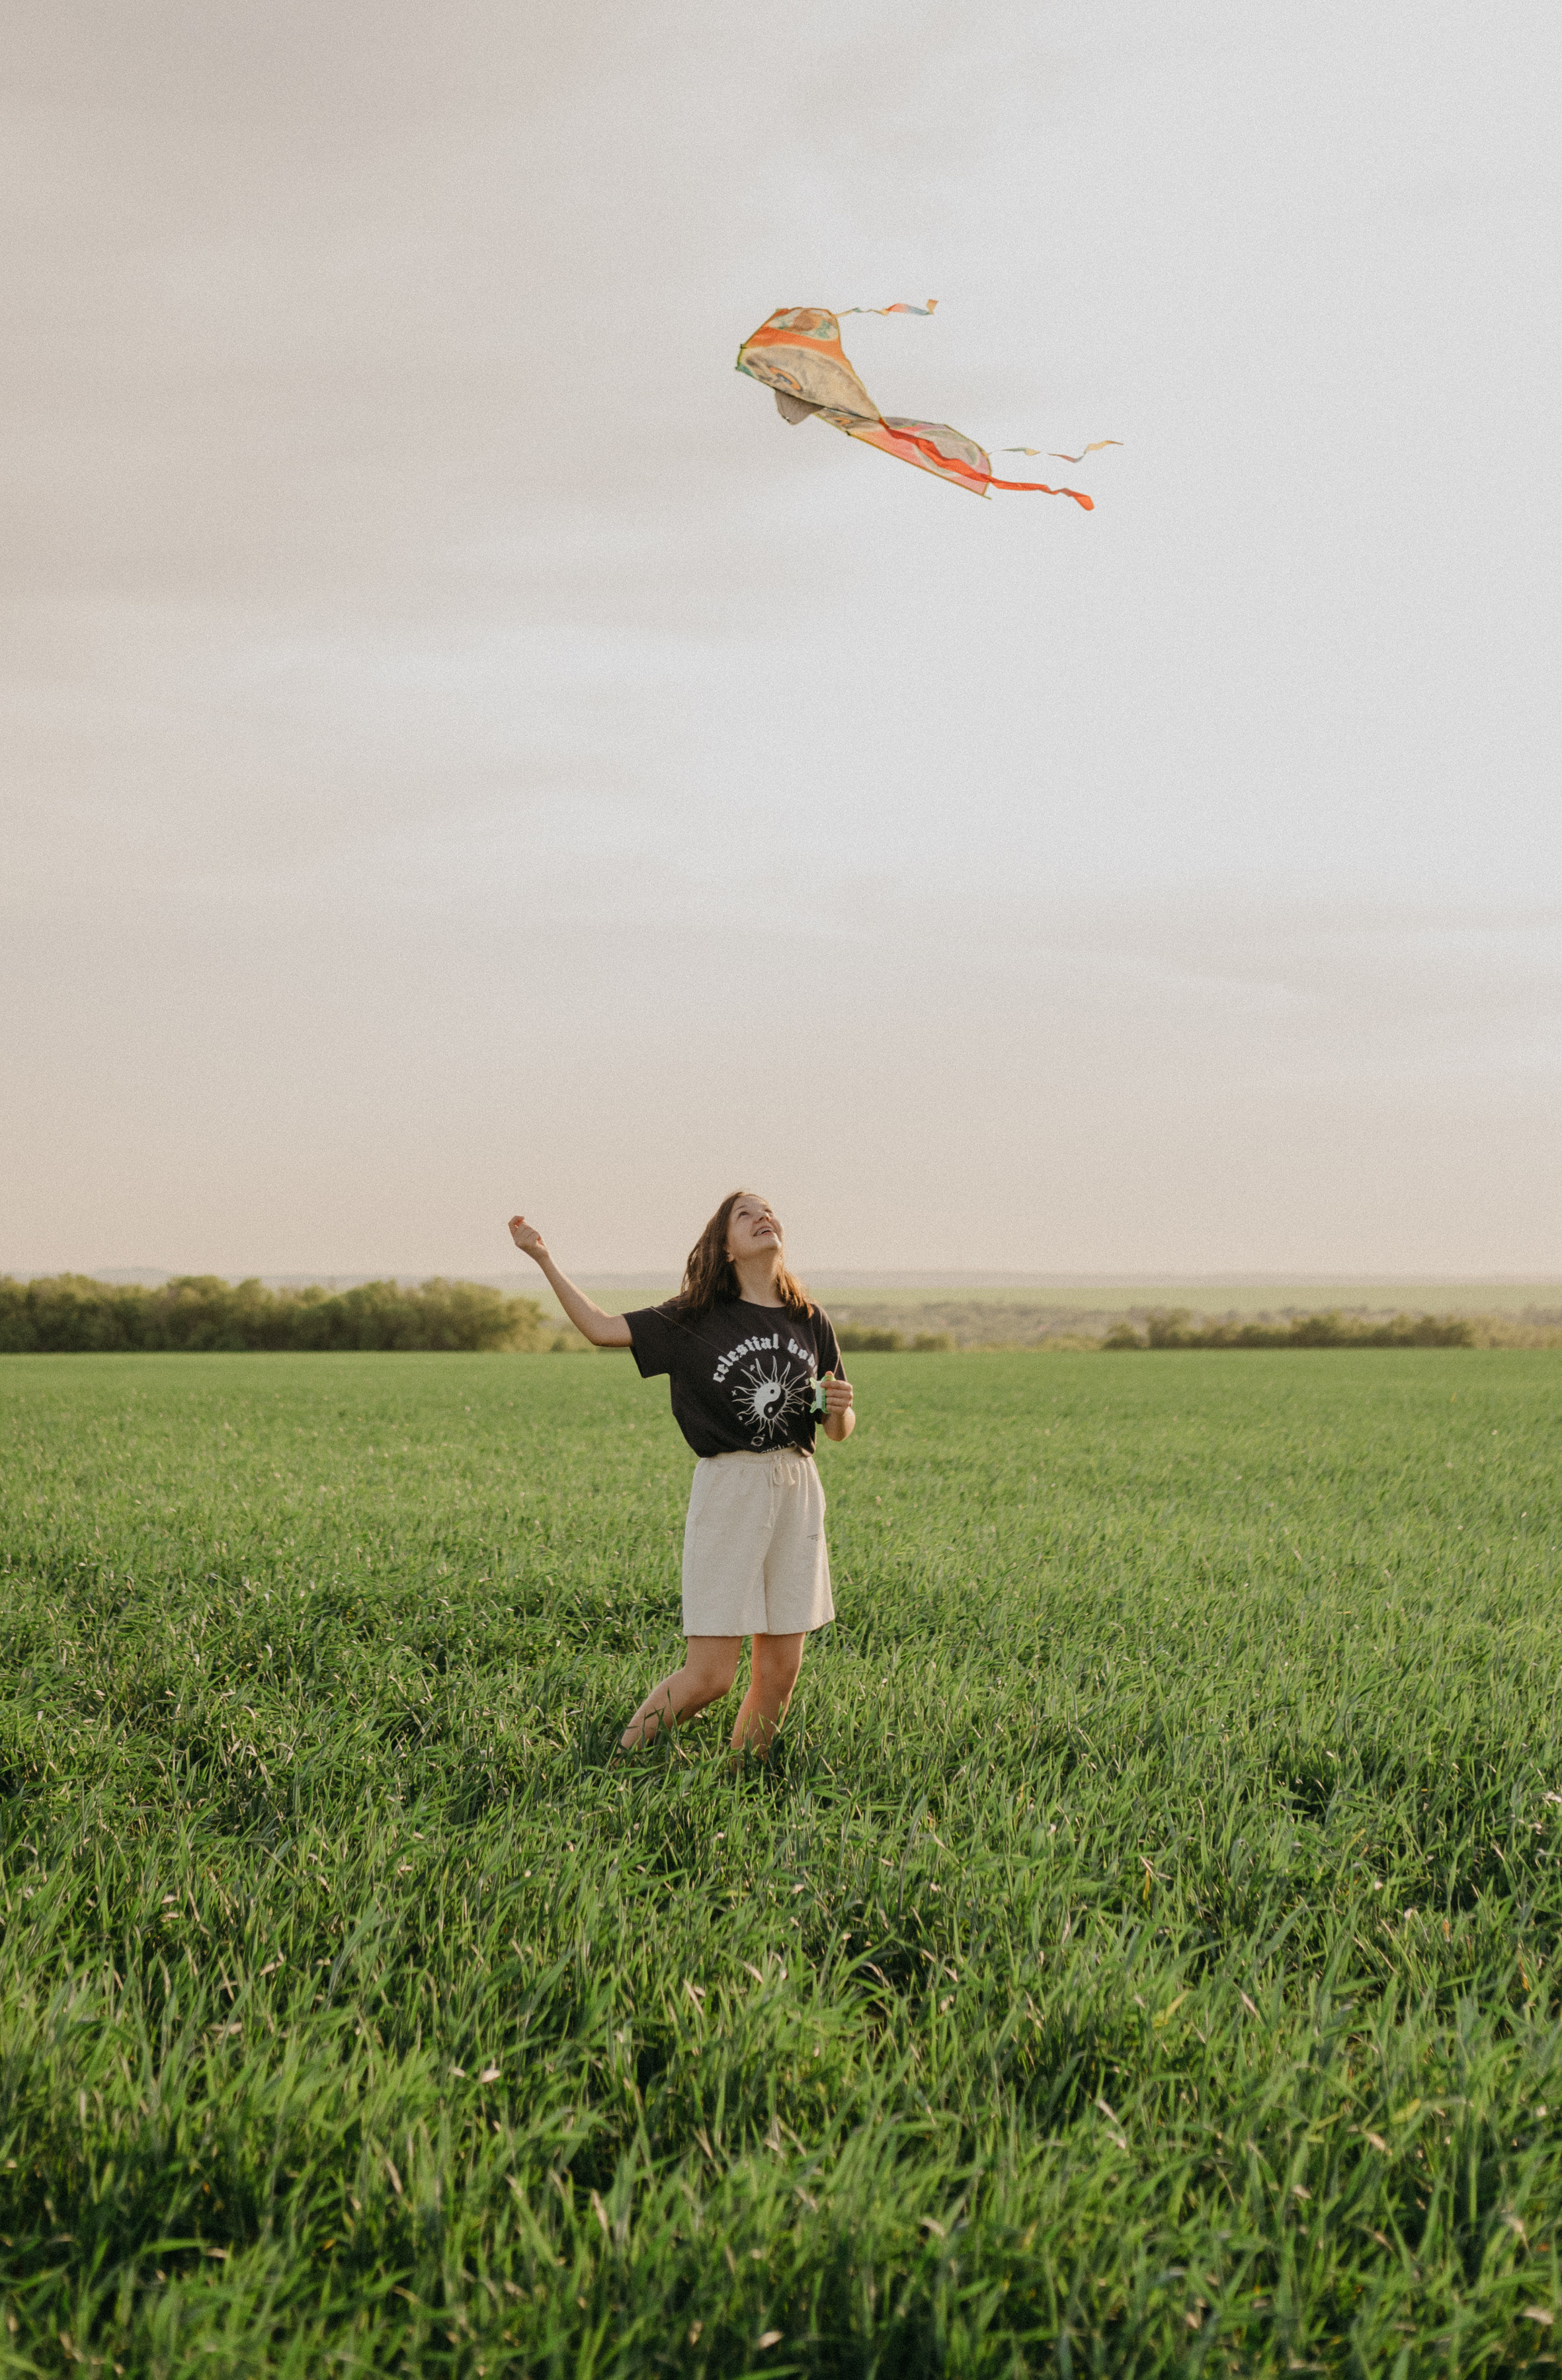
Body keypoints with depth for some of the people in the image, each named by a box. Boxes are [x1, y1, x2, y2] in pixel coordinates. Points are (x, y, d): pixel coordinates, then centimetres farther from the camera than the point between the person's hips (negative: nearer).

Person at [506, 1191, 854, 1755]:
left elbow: (838, 1432, 16)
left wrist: (841, 1408, -7)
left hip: (798, 1493, 4)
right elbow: (603, 1328, -4)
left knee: (779, 1674, 5)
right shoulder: (695, 1321, 2)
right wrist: (543, 1259, -7)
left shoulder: (809, 1323, 11)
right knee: (709, 1676, -8)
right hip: (728, 1491, -4)